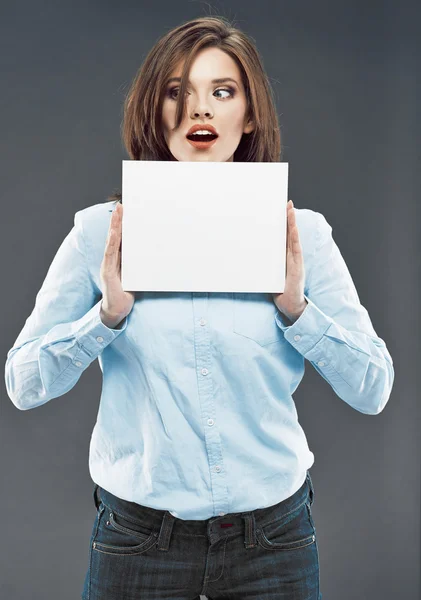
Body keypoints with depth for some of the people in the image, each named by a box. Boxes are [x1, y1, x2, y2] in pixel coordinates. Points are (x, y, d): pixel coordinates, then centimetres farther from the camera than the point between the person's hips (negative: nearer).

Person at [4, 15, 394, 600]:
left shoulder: (302, 232, -2)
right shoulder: (102, 231, -4)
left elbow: (372, 390, -3)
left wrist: (296, 307, -17)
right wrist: (109, 313, -19)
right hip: (137, 537, 0)